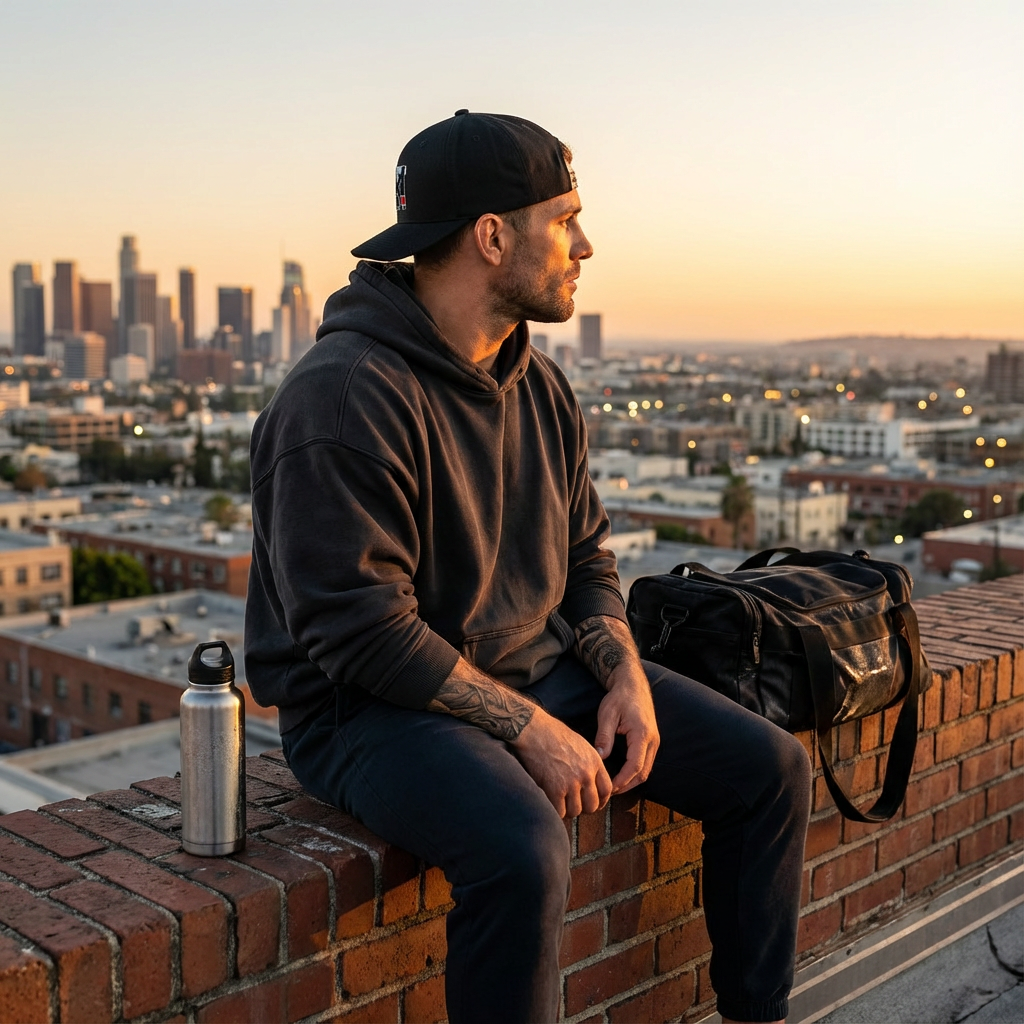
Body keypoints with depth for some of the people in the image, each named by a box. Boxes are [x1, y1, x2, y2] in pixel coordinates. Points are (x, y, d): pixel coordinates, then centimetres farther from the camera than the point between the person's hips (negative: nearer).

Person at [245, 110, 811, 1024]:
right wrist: (530, 727, -21)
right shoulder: (345, 396, -20)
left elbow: (586, 553, 14)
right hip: (374, 705, -8)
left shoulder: (542, 386, 7)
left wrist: (625, 675, -4)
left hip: (539, 666, 8)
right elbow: (363, 630, -24)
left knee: (770, 768, 3)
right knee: (525, 852, -36)